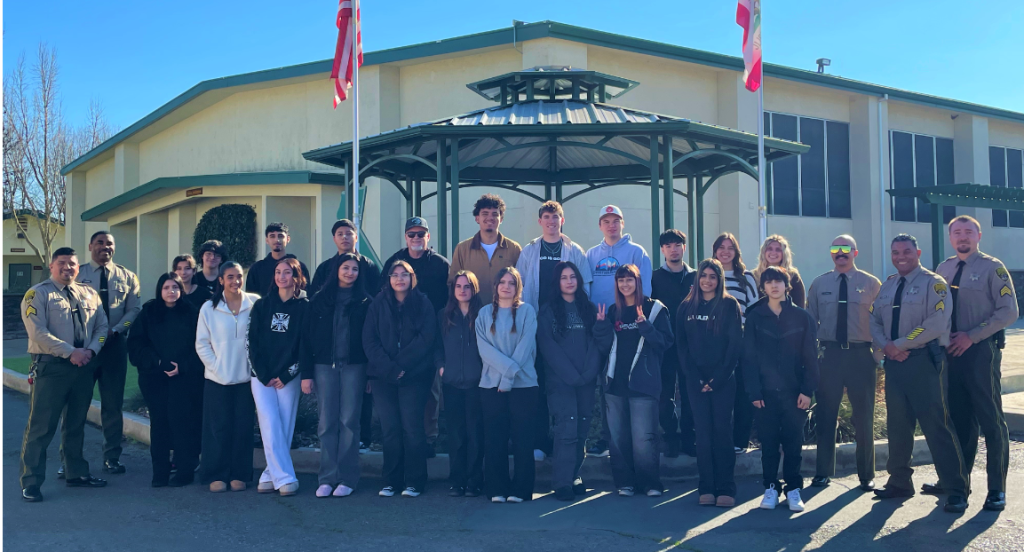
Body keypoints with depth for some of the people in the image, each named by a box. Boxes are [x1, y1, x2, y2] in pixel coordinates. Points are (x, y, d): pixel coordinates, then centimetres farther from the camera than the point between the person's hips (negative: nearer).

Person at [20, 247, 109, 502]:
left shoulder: (89, 294, 13)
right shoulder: (38, 294, -5)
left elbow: (101, 325, 9)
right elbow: (38, 332, -14)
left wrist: (91, 350, -9)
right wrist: (71, 352, -19)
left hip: (84, 366, 6)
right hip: (51, 366, -6)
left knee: (76, 424, 16)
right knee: (41, 426, -4)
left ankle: (77, 473, 28)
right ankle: (31, 483, 5)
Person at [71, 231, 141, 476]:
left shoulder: (127, 277, 8)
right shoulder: (77, 274, 4)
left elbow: (134, 309, 1)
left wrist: (115, 329, -14)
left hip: (115, 344, 1)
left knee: (113, 403, 7)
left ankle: (112, 458, 18)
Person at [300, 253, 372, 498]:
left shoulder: (364, 301, 4)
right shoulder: (320, 299, 7)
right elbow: (307, 337, 5)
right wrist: (306, 373, -1)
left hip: (354, 366, -1)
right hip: (325, 366, 2)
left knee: (349, 422, 1)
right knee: (326, 423, 2)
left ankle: (347, 478, 7)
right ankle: (327, 478, 8)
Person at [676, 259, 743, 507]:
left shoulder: (729, 305, 1)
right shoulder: (686, 307, 8)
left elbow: (736, 344, -4)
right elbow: (681, 346, 5)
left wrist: (719, 378, -11)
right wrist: (695, 379, -5)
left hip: (723, 380, -2)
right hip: (696, 381, 2)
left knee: (722, 431, -1)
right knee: (703, 433, 2)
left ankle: (725, 488, 3)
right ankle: (706, 488, 6)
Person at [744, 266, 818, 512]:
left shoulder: (801, 317, 2)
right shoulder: (754, 317, 2)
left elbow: (810, 356, 1)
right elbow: (749, 356, 0)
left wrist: (807, 390, -7)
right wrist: (754, 391, -7)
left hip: (794, 390, 0)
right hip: (766, 391, 0)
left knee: (793, 442, 4)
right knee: (768, 442, 4)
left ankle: (793, 489, 15)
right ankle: (770, 488, 15)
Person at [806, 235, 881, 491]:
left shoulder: (871, 284, 2)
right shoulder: (819, 284, 8)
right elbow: (810, 321, 10)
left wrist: (879, 355, -4)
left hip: (861, 354, -1)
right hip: (829, 353, 1)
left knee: (864, 417, 7)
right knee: (825, 415, 4)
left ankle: (867, 475, 20)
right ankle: (823, 472, 15)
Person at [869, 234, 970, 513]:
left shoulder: (933, 283, -5)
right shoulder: (886, 287, 16)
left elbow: (936, 323, -16)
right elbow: (875, 321, 13)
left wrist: (900, 344, -14)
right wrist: (886, 346, -6)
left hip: (925, 361, -6)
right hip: (894, 363, 6)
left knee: (936, 424, -6)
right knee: (897, 425, 12)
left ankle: (957, 490, 1)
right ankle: (899, 482, 23)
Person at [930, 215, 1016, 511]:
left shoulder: (992, 268, -4)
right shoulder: (943, 270, 12)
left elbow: (1009, 312, -9)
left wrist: (971, 336, -14)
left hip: (981, 350, -5)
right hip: (951, 351, 5)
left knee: (991, 420, 0)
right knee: (958, 418, 11)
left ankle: (997, 489, 8)